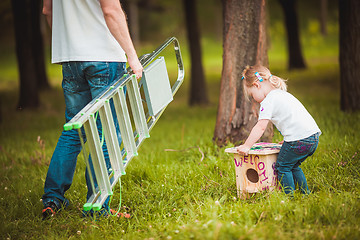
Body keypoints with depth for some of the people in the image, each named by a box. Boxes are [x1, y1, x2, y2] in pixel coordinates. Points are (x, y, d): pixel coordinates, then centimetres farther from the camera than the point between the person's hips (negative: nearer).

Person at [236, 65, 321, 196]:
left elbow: (260, 127, -12)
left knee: (282, 167, 6)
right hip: (314, 136, 9)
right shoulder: (282, 94, 23)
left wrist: (246, 146, -9)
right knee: (293, 166, 23)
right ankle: (306, 194, 23)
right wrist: (289, 140, 35)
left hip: (299, 139, -9)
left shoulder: (268, 101, -6)